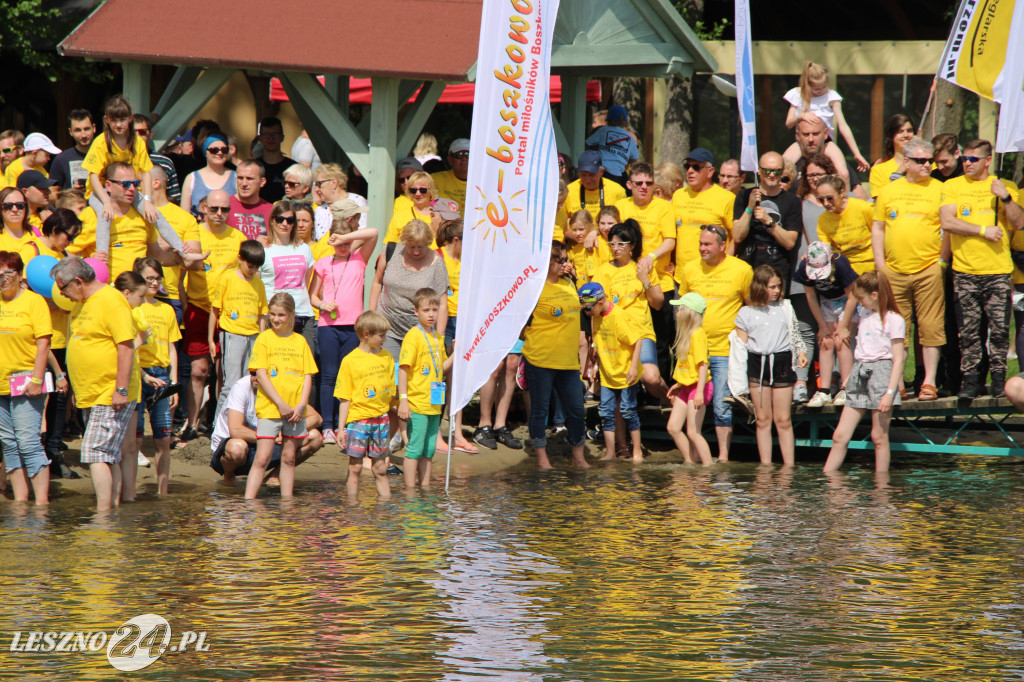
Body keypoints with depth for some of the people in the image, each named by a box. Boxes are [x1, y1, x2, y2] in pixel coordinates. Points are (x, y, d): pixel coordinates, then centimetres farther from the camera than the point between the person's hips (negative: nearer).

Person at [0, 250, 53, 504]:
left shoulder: (33, 301, -3)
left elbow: (43, 343, -7)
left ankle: (42, 500, -9)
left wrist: (37, 380, -14)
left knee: (28, 441, -10)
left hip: (25, 382, -6)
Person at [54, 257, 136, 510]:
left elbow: (126, 347, -20)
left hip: (110, 396, -10)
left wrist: (121, 389, -23)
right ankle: (114, 507, 15)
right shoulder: (85, 303, 15)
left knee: (96, 453, -14)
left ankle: (103, 512, -15)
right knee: (109, 456, 11)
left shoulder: (111, 301, -15)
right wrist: (79, 389, 24)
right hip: (94, 395, 10)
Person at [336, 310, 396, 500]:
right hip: (358, 418, -4)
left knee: (380, 468, 8)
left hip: (381, 418, 4)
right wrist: (341, 427, -8)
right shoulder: (350, 361, -5)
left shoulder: (386, 357, 9)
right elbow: (345, 398, -4)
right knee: (355, 468, 0)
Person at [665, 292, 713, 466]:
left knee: (693, 432, -8)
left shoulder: (698, 334, -16)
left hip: (697, 387, -10)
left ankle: (708, 464, -2)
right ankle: (689, 462, 14)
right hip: (686, 387, 10)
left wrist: (700, 391, -28)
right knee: (673, 427, 6)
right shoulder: (686, 334, 13)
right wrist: (679, 385, 25)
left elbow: (702, 364, -22)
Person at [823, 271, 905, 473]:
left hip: (880, 373, -7)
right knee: (840, 436, 1)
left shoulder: (893, 320, -6)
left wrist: (890, 392, -17)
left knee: (879, 437, -3)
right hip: (859, 376, 7)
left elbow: (898, 360, -10)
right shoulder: (865, 319, 16)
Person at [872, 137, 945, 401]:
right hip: (894, 271, 3)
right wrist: (880, 264, 6)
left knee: (930, 327, -3)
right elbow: (878, 228, 14)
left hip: (928, 270, -3)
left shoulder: (939, 189, 4)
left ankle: (929, 382, 1)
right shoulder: (888, 191, 11)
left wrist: (942, 260, -5)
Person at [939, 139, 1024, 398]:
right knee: (968, 331, -1)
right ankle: (970, 378, 4)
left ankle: (999, 377, 7)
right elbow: (947, 222, -6)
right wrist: (984, 231, -8)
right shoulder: (952, 186, 6)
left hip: (998, 272, 0)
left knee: (1000, 329, -2)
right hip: (964, 272, 0)